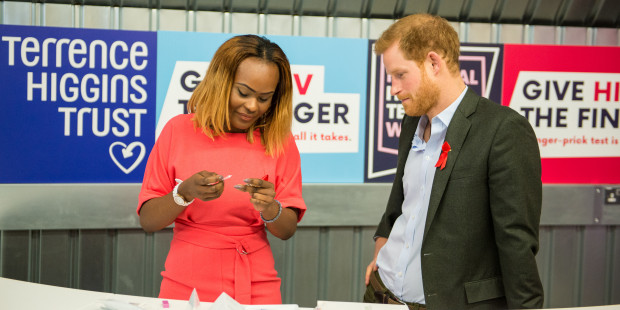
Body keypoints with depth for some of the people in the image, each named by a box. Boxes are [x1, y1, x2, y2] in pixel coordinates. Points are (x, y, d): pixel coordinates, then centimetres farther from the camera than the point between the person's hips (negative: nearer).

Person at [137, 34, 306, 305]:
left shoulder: (279, 141, -1)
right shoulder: (179, 130, -3)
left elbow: (287, 230, 2)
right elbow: (147, 220, -2)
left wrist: (270, 209, -18)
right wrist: (184, 193, -20)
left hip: (255, 289, 1)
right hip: (185, 285, -1)